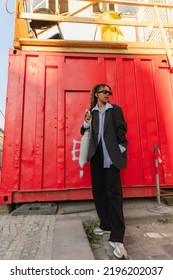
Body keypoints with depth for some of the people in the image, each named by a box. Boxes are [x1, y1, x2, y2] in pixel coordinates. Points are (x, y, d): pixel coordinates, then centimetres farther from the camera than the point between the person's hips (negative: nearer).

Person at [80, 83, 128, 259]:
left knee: (114, 193, -8)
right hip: (96, 157, 4)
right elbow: (84, 132, 13)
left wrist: (121, 149, -9)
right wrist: (86, 122, -6)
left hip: (111, 156, -3)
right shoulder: (91, 112, 13)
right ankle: (106, 225, 26)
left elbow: (122, 130, 1)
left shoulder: (116, 110, 7)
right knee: (98, 190, 9)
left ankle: (117, 238, -5)